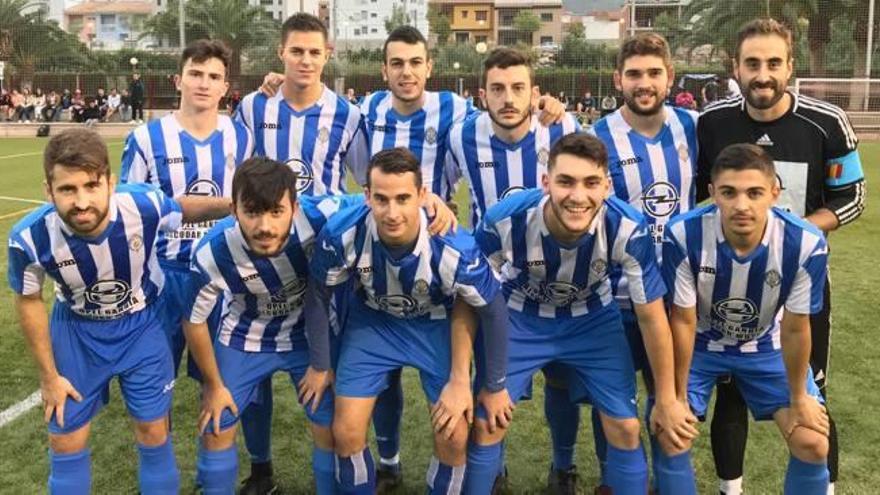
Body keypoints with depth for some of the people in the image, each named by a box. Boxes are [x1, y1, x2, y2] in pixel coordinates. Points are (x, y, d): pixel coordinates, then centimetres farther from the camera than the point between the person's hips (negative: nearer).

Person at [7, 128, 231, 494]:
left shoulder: (145, 205, -33)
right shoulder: (30, 237, -30)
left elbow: (184, 209, -7)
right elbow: (29, 301, -9)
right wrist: (49, 376, -2)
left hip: (141, 325, 0)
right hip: (76, 331, 0)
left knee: (153, 432, 10)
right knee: (66, 441, 11)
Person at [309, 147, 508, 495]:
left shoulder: (453, 247, -35)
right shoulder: (341, 234, -32)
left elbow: (492, 310, -17)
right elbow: (318, 296, -11)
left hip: (436, 323, -1)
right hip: (372, 319, 1)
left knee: (453, 436, -5)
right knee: (346, 433, -2)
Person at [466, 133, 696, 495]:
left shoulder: (628, 230, -32)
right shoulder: (503, 221, -33)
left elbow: (651, 316, -17)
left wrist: (667, 398, -7)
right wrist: (490, 382, -8)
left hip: (592, 319, 1)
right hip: (519, 316, 0)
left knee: (626, 429, -1)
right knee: (486, 424, -3)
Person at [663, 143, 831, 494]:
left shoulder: (805, 244, -30)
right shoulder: (683, 235, -32)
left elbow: (795, 329, -15)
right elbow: (683, 320, -19)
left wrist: (799, 398, -2)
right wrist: (678, 395, -9)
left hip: (767, 347, 1)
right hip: (701, 344, -1)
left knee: (813, 445, -6)